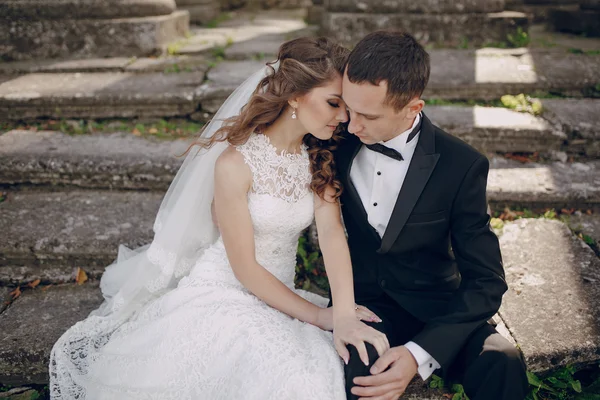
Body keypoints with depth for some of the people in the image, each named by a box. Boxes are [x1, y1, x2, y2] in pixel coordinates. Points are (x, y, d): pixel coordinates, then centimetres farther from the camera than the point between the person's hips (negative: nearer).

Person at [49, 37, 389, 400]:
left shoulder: (320, 158, -2)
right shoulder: (235, 163, -19)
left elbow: (332, 232, -16)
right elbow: (245, 268, -16)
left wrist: (345, 316, -30)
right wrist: (318, 316, -16)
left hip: (279, 296, 5)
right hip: (221, 296, -4)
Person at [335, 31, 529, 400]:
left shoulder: (461, 166, -13)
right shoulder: (340, 142, -5)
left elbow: (486, 281, -12)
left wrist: (419, 354, -25)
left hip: (433, 310, 0)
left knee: (500, 363, -30)